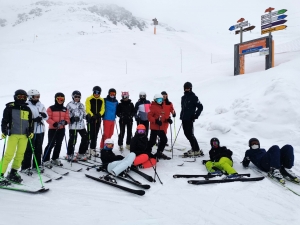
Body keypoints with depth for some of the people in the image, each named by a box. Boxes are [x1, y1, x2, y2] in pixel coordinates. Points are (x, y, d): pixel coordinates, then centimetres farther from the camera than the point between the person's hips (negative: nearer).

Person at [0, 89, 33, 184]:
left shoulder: (27, 109, 13)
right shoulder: (10, 107, 0)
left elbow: (30, 122, 19)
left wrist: (31, 132, 10)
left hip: (24, 135, 4)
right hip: (13, 134, -4)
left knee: (20, 154, 6)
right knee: (9, 154, -9)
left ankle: (13, 173, 19)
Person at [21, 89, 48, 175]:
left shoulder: (41, 105, 10)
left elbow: (46, 117, 9)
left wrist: (44, 115, -13)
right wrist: (34, 119, -22)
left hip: (40, 130, 6)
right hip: (31, 131, -5)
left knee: (39, 149, 13)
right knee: (29, 149, 0)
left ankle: (37, 164, 27)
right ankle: (25, 167, 10)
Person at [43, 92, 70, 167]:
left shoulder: (65, 109, 9)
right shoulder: (51, 108, -6)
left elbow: (67, 119, 8)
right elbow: (48, 118, -11)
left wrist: (65, 122, -14)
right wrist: (54, 124, -24)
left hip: (61, 130, 5)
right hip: (52, 129, -5)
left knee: (58, 145, 12)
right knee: (50, 144, -6)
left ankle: (55, 159, 27)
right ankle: (46, 160, 4)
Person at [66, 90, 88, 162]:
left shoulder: (81, 105, 16)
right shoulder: (69, 105, -2)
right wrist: (72, 118, -21)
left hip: (81, 125, 6)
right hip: (73, 125, -6)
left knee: (86, 138, 5)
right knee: (72, 140, -5)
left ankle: (80, 154, 20)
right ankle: (70, 155, 14)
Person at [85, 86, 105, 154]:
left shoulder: (101, 100, 10)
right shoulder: (89, 99, -2)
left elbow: (103, 109, 7)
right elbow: (87, 109, -8)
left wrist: (100, 114, -13)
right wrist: (92, 115, -23)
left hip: (98, 119, 4)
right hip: (90, 118, -4)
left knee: (95, 134, 9)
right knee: (90, 133, -8)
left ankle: (93, 147, 19)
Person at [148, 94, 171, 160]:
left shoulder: (162, 107, 16)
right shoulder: (153, 107, -11)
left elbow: (164, 116, 21)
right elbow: (149, 116, -19)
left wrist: (168, 119, 3)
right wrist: (156, 121, -29)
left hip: (161, 128, 9)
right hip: (154, 127, -9)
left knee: (164, 139, 14)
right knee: (153, 141, -10)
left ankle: (159, 153, 26)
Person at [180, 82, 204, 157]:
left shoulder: (193, 97, -7)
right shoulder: (183, 97, 16)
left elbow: (200, 107, -10)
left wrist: (195, 116, -13)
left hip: (189, 119, -8)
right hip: (184, 119, 8)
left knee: (190, 134, -10)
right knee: (187, 134, 10)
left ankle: (197, 150, -2)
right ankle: (194, 149, 19)